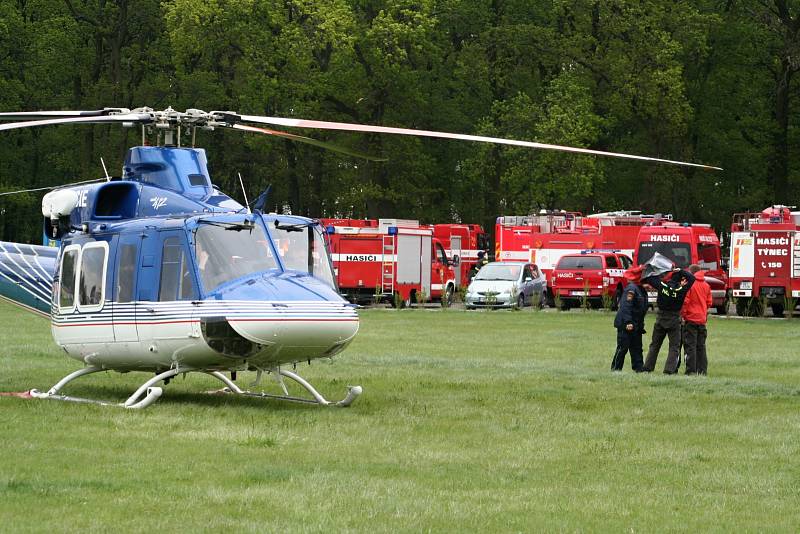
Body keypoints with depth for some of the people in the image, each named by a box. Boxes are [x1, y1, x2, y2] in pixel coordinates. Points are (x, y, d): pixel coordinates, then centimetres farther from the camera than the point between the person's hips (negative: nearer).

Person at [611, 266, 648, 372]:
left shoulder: (641, 289, 14)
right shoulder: (631, 289, -15)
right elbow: (626, 306, -22)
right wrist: (628, 322, -27)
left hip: (636, 325, 9)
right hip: (626, 325, -9)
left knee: (637, 347, 10)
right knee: (623, 347, -5)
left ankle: (638, 368, 13)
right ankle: (616, 368, 1)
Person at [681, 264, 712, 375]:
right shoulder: (706, 285, 7)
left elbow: (685, 301, -13)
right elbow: (709, 302, 10)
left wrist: (683, 314, -3)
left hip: (691, 319, -5)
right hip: (702, 320, 5)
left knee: (690, 346, -3)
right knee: (701, 346, 11)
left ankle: (691, 370, -6)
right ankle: (702, 370, 10)